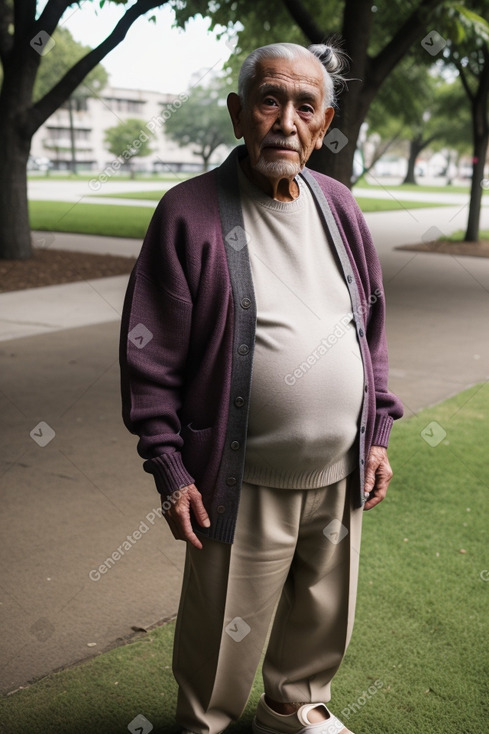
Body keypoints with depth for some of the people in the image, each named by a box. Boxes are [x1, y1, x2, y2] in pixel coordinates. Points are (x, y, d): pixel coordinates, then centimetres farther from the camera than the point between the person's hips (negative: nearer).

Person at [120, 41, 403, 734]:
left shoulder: (338, 205, 6)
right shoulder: (190, 212, -11)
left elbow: (370, 329, 13)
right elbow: (149, 354, -9)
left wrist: (377, 433, 10)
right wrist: (170, 469, -11)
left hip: (338, 477, 6)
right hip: (244, 486, -5)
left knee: (322, 615, 23)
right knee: (225, 634, 11)